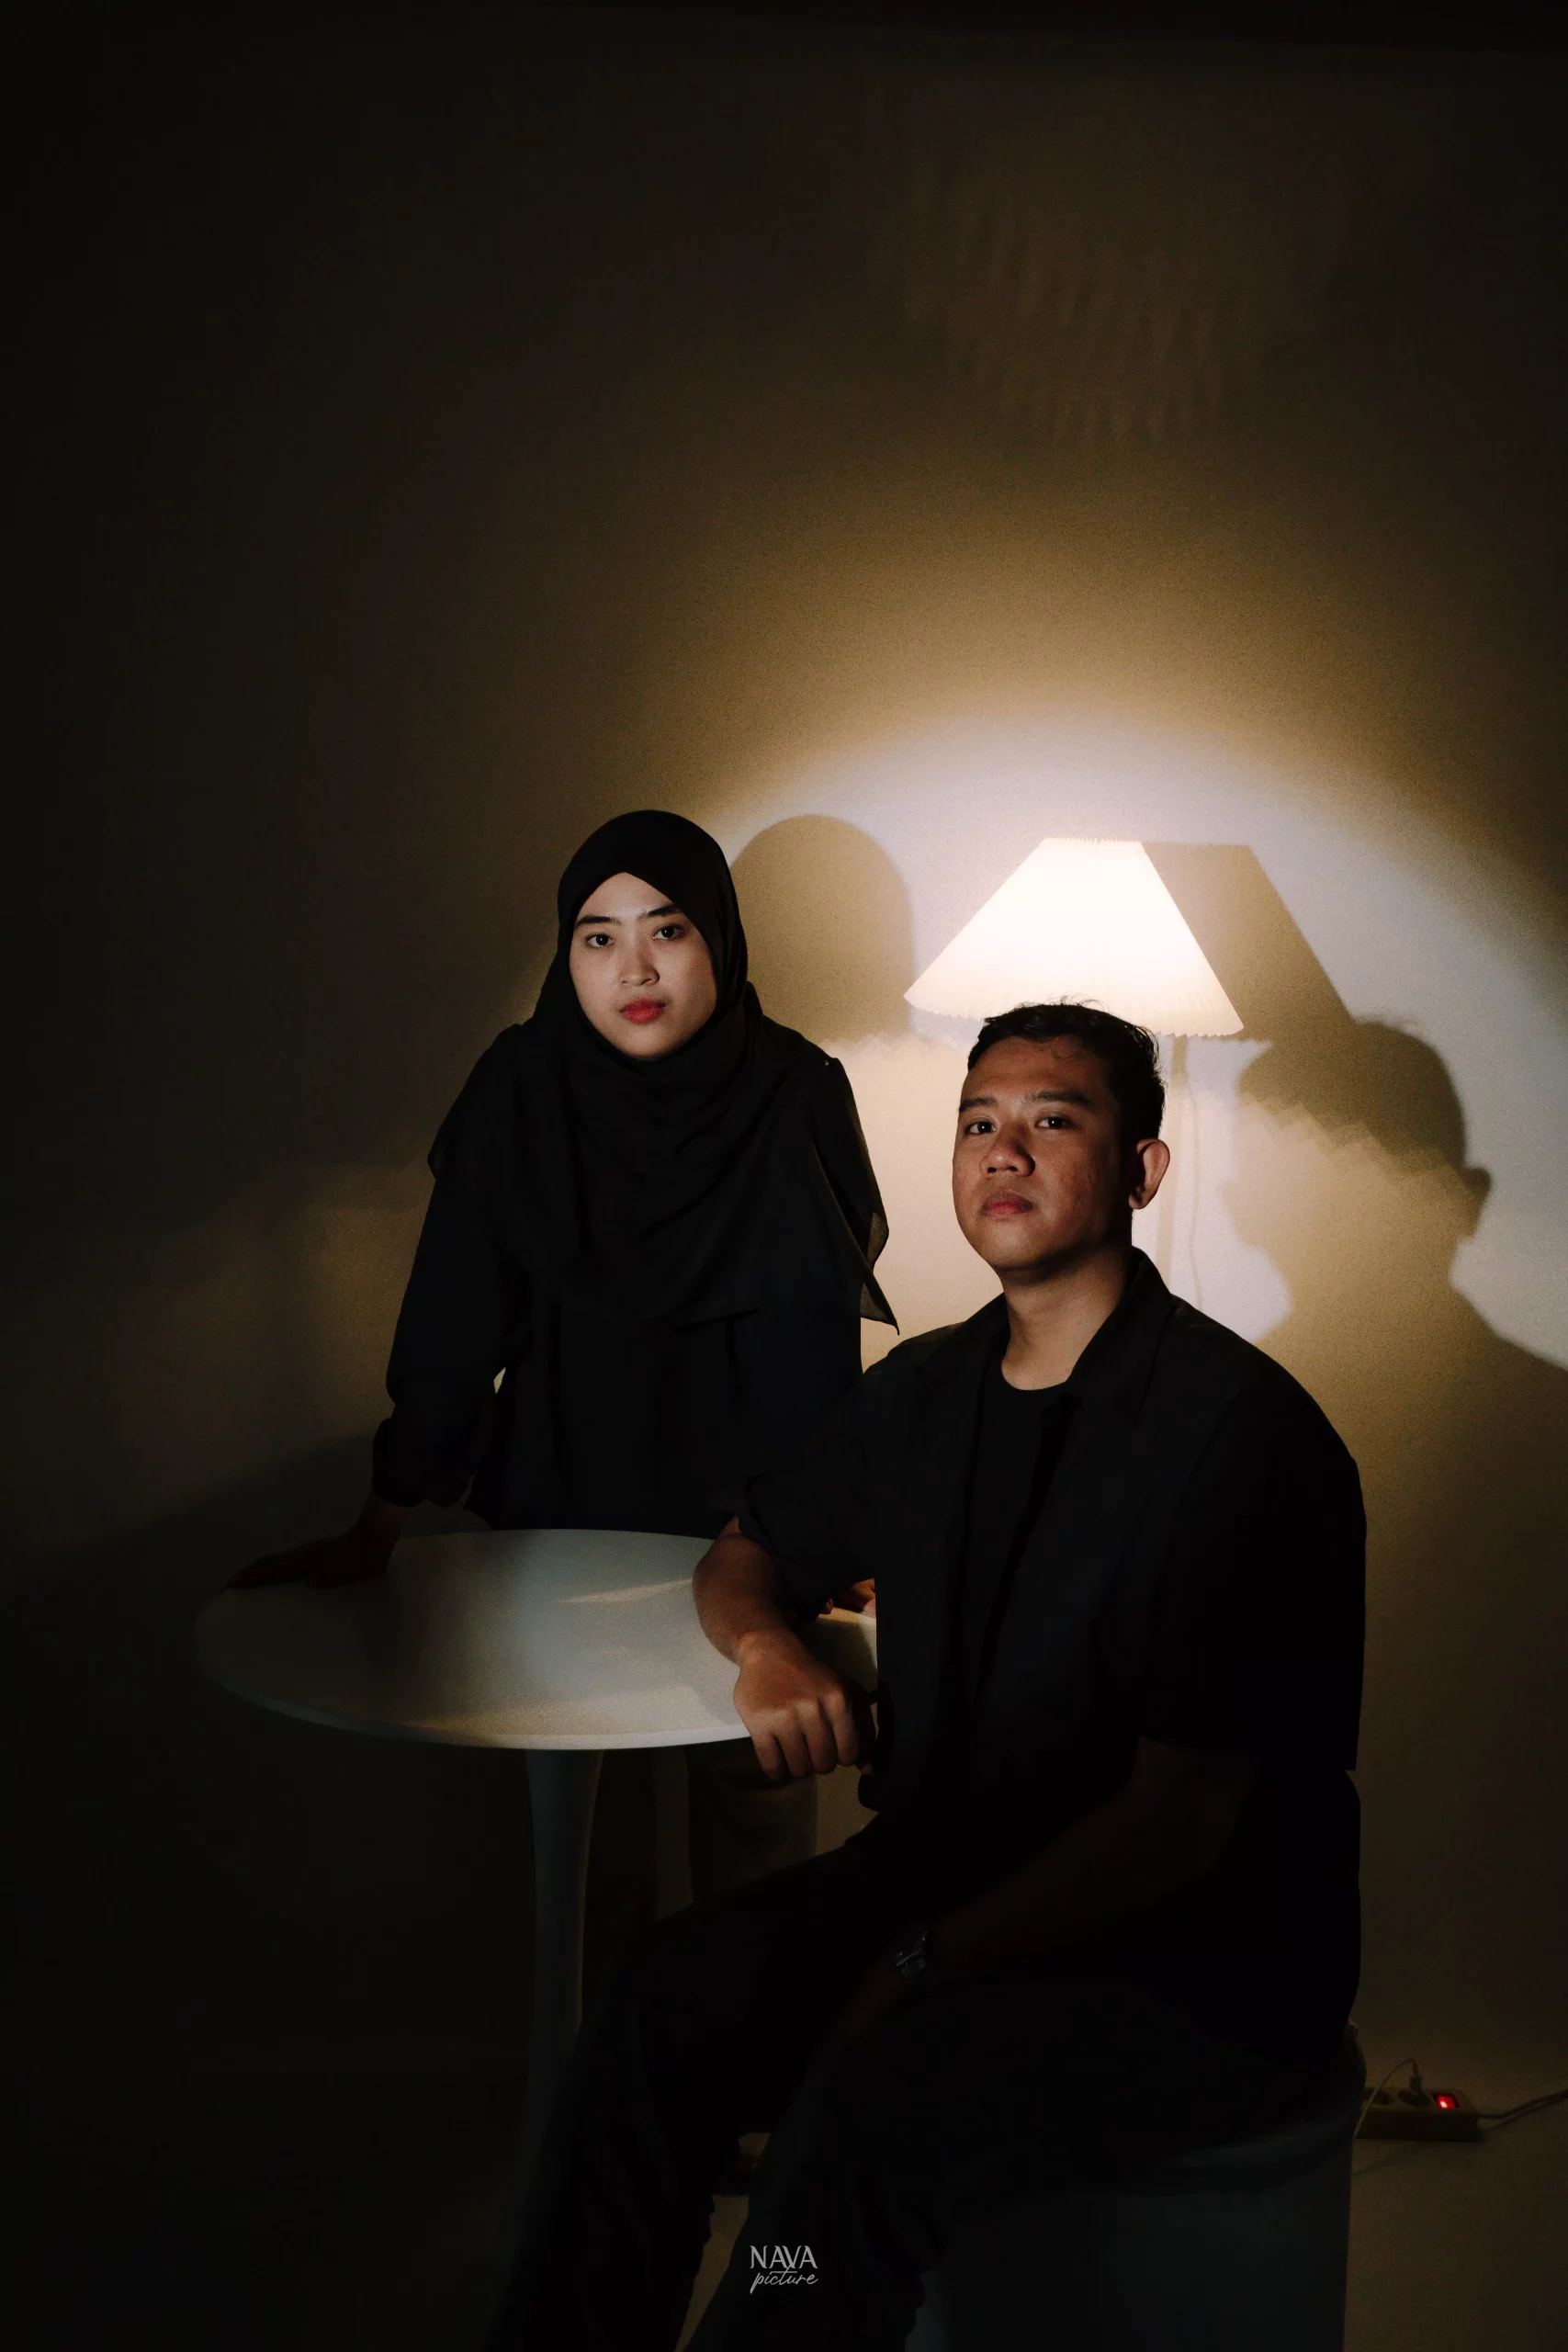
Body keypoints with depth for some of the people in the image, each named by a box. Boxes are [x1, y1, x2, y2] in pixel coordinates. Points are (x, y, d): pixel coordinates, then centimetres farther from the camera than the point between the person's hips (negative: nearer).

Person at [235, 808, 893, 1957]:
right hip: (565, 1502, 1)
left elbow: (823, 1333, -7)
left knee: (758, 1776, 6)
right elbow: (453, 1320, -7)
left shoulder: (797, 1094, -10)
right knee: (586, 1789, 9)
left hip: (751, 1512, 0)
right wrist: (378, 1532, -8)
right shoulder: (520, 1092, -8)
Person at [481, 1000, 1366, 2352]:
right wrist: (767, 1648, -3)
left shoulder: (1239, 1429, -16)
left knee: (878, 2102, -32)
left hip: (1204, 1966, -6)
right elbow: (745, 1555, 22)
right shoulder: (929, 1392, 7)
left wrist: (918, 1972, -21)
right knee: (665, 2000, -20)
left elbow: (1181, 1824, -17)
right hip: (943, 1876, 6)